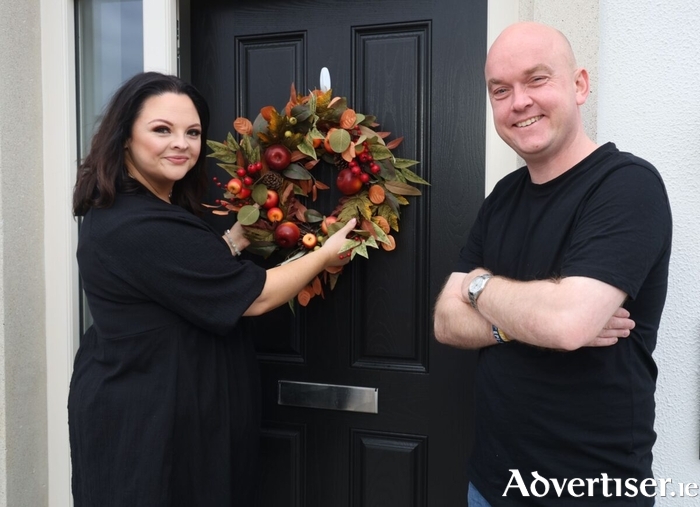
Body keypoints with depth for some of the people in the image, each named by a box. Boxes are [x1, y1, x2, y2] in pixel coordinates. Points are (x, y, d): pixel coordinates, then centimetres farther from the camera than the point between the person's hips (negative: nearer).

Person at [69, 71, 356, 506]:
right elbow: (255, 297, -21)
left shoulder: (118, 210, 7)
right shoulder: (143, 227, -26)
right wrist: (325, 254, -8)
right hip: (147, 421, -10)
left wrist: (235, 241, 7)